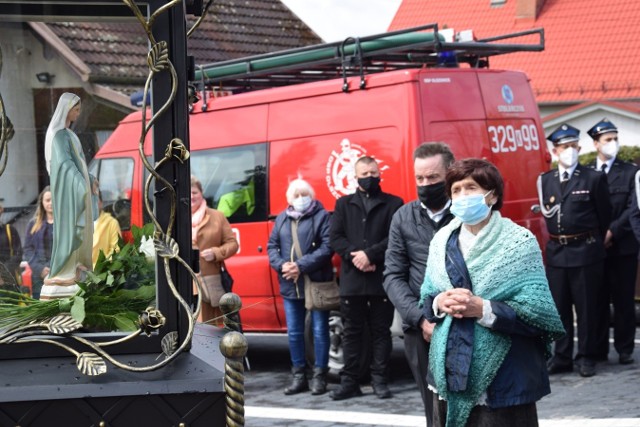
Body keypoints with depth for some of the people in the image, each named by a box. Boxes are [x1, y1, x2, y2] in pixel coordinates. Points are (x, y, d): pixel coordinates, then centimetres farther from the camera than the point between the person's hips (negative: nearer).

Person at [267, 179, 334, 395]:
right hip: (290, 285, 5)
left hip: (316, 283, -5)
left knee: (319, 330, 0)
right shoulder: (281, 219, 15)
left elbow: (327, 247, -12)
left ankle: (319, 376, 8)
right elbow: (272, 247, 12)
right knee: (294, 332, 9)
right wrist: (282, 265, -8)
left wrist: (301, 266, -19)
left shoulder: (322, 216, -2)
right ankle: (298, 376, 18)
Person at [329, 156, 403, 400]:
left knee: (381, 331, 3)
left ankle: (379, 380, 10)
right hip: (351, 279, 2)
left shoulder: (393, 204, 6)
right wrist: (355, 256, -11)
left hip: (382, 279, -2)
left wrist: (370, 255, -15)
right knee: (352, 332, 5)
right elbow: (335, 238, 4)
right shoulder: (344, 204, 14)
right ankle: (349, 381, 8)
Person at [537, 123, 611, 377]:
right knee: (559, 307, 9)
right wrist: (559, 240, 7)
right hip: (556, 252, 4)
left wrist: (594, 242, 10)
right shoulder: (545, 180, 8)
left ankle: (586, 357, 11)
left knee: (587, 307, 2)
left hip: (586, 252, -4)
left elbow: (604, 215, 3)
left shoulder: (594, 178, -3)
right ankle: (562, 357, 17)